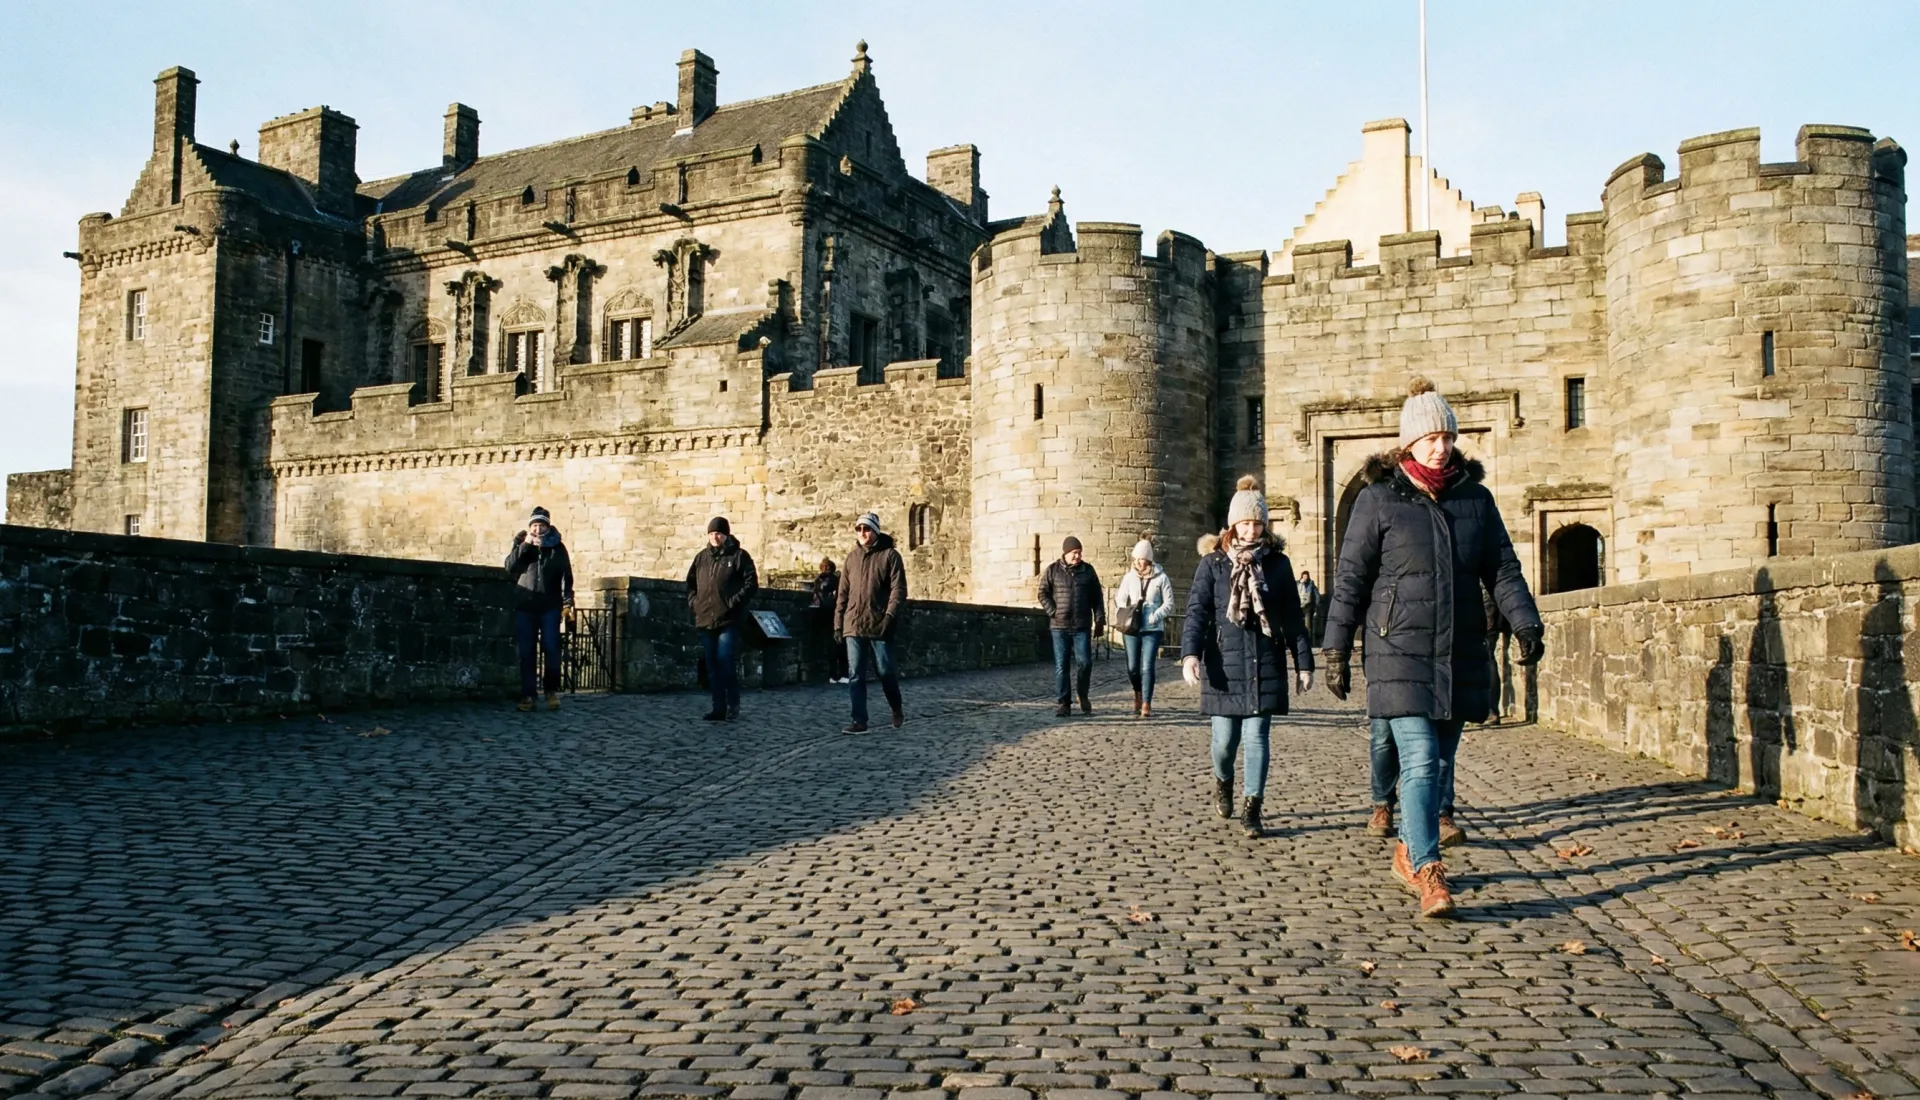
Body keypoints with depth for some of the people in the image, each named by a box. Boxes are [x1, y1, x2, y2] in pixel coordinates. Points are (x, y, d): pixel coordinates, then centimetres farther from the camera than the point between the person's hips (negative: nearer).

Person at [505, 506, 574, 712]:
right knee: (526, 652, -1)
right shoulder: (521, 544, 11)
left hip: (550, 606, -1)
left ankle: (552, 692, 5)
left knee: (551, 649, -5)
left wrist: (568, 600, -8)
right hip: (524, 606, 1)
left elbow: (566, 574, 3)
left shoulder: (557, 546, 7)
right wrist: (525, 545, -12)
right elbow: (509, 567, -3)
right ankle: (527, 695, 2)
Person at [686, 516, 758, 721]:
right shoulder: (701, 557, 15)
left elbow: (751, 583, -6)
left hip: (729, 621, -5)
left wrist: (734, 602, -13)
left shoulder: (739, 556, -1)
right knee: (712, 666, 6)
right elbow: (690, 582, 25)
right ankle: (718, 708, 12)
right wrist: (693, 602, 9)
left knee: (725, 663, -10)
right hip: (705, 620, 5)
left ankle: (733, 706, 1)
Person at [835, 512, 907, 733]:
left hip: (879, 626, -4)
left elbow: (898, 589, -8)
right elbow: (843, 592, 15)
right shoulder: (852, 557, 13)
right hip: (853, 626, 4)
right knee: (855, 675, 1)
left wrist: (890, 616, -19)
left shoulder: (889, 555, -1)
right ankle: (859, 720, 4)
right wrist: (838, 622, 9)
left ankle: (897, 710, 26)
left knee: (885, 672, 3)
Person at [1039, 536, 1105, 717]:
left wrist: (1100, 619, 5)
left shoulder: (1088, 570, 7)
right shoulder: (1053, 570, 2)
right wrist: (1053, 612, -7)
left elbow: (1097, 597, 9)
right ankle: (1064, 703, 7)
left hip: (1082, 627, 1)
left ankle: (1083, 695, 19)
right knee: (1061, 666, 0)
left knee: (1085, 662, -5)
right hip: (1059, 627, -1)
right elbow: (1043, 593, 4)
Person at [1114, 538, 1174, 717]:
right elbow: (1120, 600, 5)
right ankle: (1138, 694, 35)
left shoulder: (1160, 577, -2)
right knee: (1132, 667, 8)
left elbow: (1169, 603, -1)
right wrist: (1120, 618, -13)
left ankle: (1146, 705, -1)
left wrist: (1155, 617, -15)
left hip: (1152, 629, -3)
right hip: (1131, 628, 3)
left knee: (1147, 667, -7)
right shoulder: (1129, 577, 4)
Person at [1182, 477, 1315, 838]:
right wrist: (1190, 653, -20)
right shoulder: (1213, 564, 2)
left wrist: (1304, 662, 6)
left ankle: (1252, 808, 5)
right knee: (1225, 738, 3)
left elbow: (1293, 618, 8)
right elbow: (1196, 611, -6)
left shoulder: (1278, 563, 6)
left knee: (1256, 736, -3)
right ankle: (1223, 781, 35)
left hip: (1266, 665, 1)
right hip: (1224, 664, 0)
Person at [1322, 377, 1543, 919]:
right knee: (1420, 762, -13)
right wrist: (1337, 652, -4)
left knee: (1440, 762, 12)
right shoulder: (1378, 499, -3)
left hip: (1460, 656, 5)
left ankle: (1408, 853, 29)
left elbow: (1503, 569, 10)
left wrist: (1525, 623, -7)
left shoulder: (1475, 497, 9)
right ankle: (1428, 874, -13)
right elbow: (1350, 579, -2)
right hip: (1400, 655, -4)